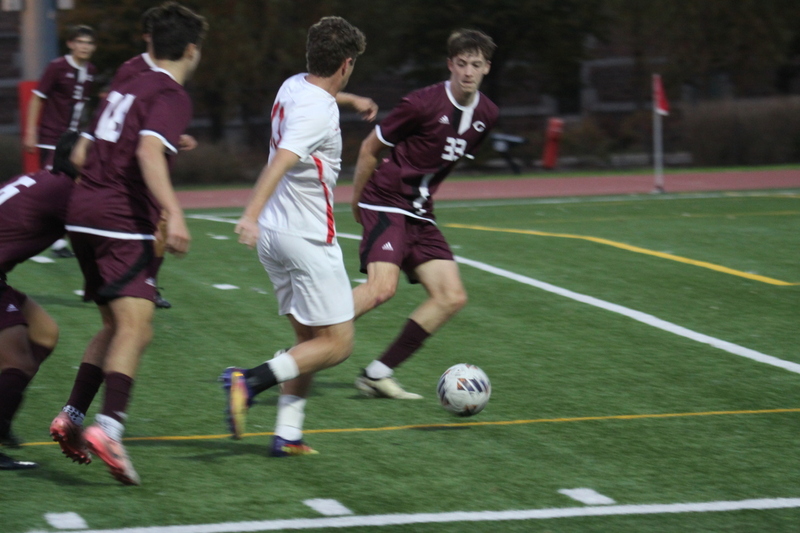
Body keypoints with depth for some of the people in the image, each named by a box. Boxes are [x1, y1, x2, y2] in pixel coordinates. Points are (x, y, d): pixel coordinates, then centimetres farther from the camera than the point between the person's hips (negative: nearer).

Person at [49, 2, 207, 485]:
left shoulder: (129, 88, 20)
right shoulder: (172, 96, -7)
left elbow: (89, 152, 29)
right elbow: (149, 152, -23)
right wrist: (174, 214, -32)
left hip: (83, 214, 9)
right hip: (124, 223, -9)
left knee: (118, 327, 18)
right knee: (135, 328, -17)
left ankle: (72, 417, 16)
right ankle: (108, 427, -32)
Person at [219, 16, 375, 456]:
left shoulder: (292, 87, 8)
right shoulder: (317, 112, -20)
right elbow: (281, 161, -35)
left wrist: (350, 100, 54)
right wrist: (252, 214, -48)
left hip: (272, 236, 9)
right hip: (308, 238, -9)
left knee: (309, 340, 15)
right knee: (337, 344, -2)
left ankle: (287, 434, 7)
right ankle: (251, 381, -19)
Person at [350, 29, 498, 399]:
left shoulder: (486, 115, 6)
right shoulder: (423, 104, -14)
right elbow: (370, 148, -4)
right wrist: (358, 203, 4)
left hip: (420, 215, 8)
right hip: (386, 205, -8)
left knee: (452, 297, 0)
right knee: (382, 287, -28)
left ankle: (377, 374, 4)